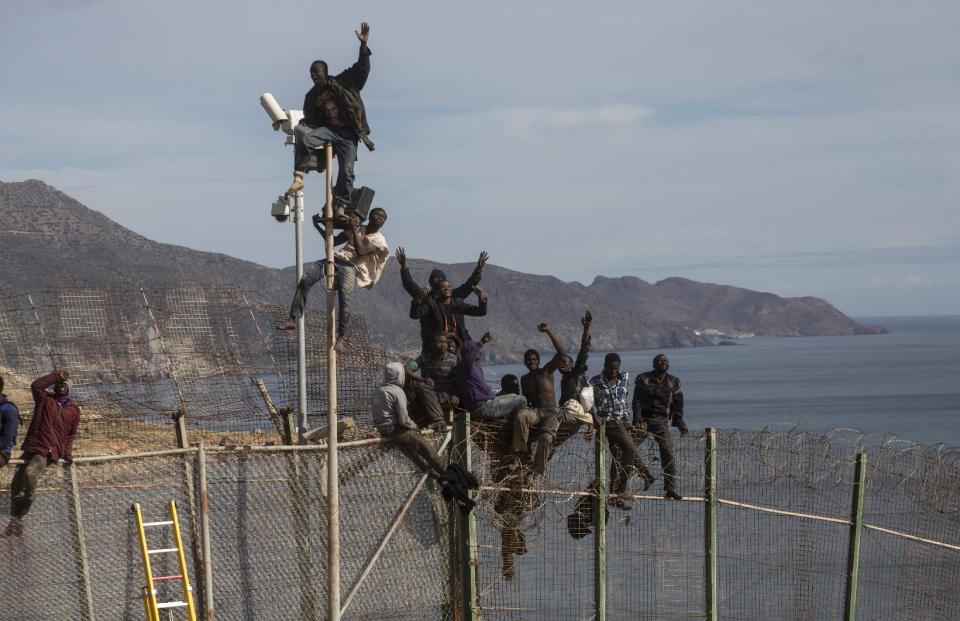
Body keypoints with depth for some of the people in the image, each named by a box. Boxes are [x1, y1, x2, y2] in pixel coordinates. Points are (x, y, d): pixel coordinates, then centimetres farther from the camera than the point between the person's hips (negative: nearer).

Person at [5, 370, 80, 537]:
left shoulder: (73, 409, 12)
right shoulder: (45, 400, 9)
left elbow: (71, 434, 19)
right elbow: (36, 385, -12)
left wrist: (67, 453, 10)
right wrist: (56, 376, -9)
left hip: (49, 452, -2)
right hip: (31, 448, 2)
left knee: (30, 473, -30)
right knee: (16, 484, -3)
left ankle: (20, 515, -20)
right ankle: (15, 519, 9)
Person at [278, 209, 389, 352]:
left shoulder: (379, 240, 6)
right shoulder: (356, 228, 25)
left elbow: (361, 251, -11)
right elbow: (334, 241, 30)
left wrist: (355, 230, -14)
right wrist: (318, 227, 22)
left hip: (351, 266, -5)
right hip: (336, 259, 5)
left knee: (344, 296, -31)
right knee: (305, 279, -18)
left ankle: (342, 337, -23)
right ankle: (293, 319, -18)